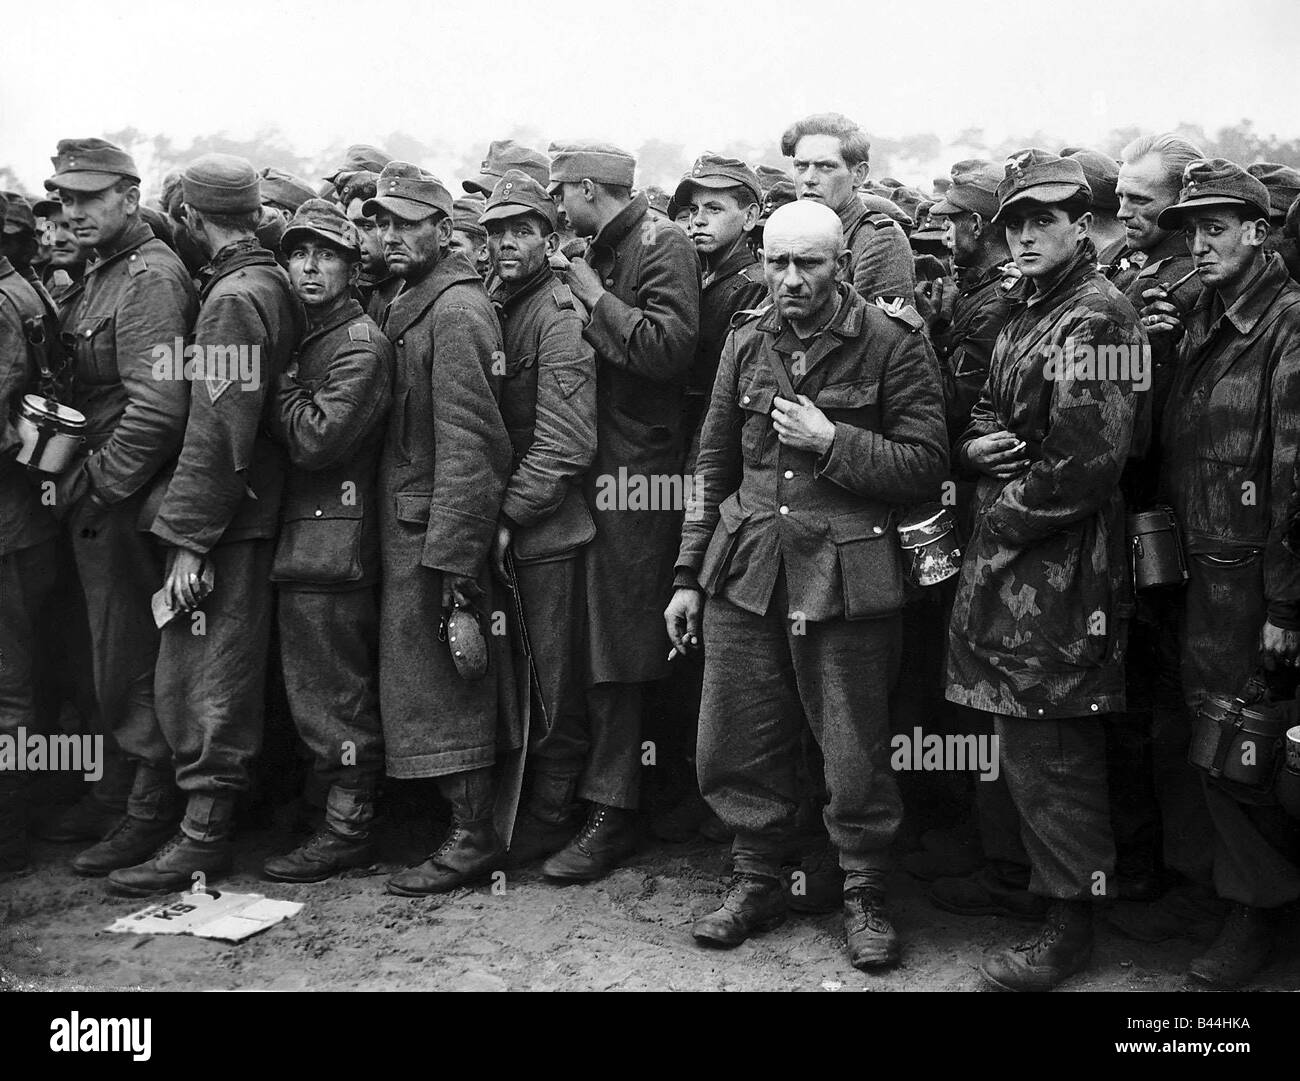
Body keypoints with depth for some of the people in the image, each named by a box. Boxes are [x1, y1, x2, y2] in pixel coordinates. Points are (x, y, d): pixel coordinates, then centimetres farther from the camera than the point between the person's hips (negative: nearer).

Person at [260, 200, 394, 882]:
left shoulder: (360, 343, -11)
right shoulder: (307, 336, 18)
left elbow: (317, 439, -21)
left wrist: (280, 390, -9)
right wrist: (290, 394, 1)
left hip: (333, 539, -10)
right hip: (305, 539, 10)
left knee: (333, 696, -3)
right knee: (340, 692, 15)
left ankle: (347, 832, 6)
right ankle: (347, 818, 26)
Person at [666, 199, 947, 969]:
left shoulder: (893, 342, -5)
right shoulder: (747, 341, 9)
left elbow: (926, 467, -8)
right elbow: (714, 467, 13)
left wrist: (832, 441, -17)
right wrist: (690, 575, 11)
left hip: (846, 578, -4)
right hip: (746, 572, 4)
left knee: (857, 761, 5)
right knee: (735, 751, 10)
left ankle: (866, 898, 26)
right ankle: (758, 884, 31)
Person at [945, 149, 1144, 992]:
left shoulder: (1097, 317, -13)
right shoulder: (1027, 314, 16)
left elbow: (1086, 460, -20)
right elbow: (988, 413, 23)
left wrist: (997, 516, -11)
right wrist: (977, 444, -1)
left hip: (1062, 566, -9)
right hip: (1010, 557, 9)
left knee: (1050, 749, -2)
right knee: (1023, 738, 19)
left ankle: (1072, 924, 11)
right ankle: (1020, 872, 35)